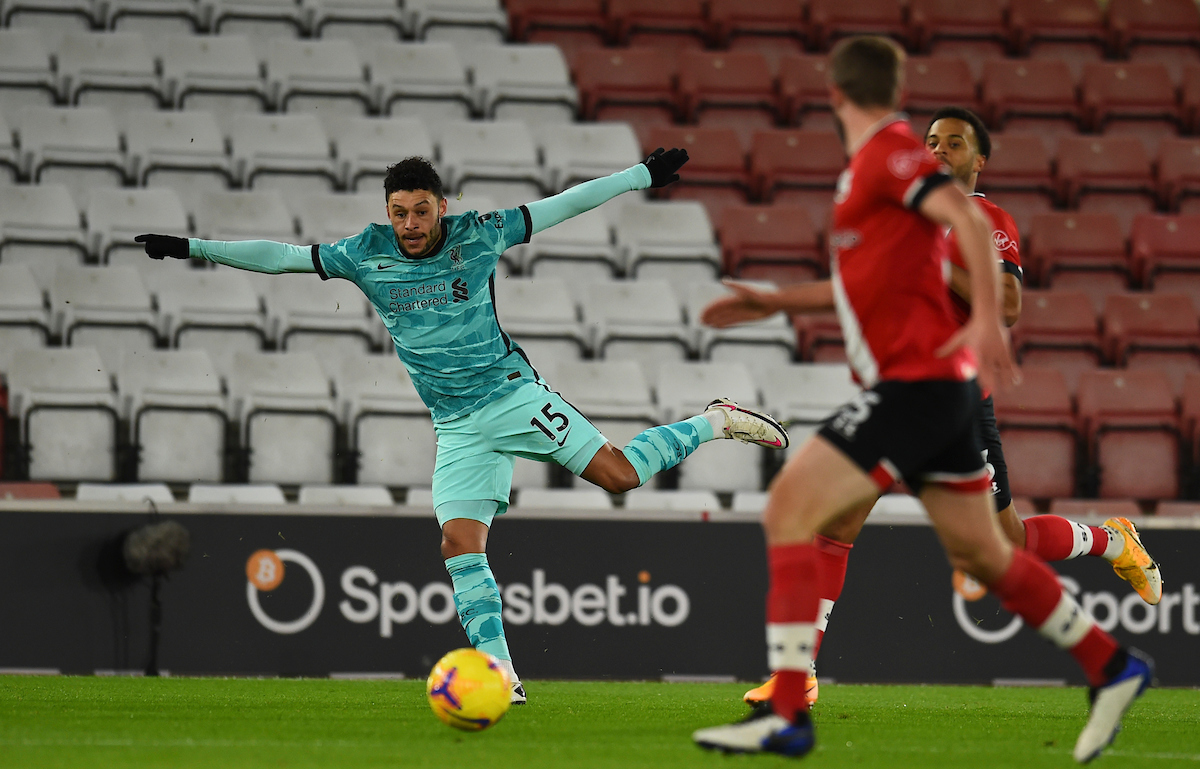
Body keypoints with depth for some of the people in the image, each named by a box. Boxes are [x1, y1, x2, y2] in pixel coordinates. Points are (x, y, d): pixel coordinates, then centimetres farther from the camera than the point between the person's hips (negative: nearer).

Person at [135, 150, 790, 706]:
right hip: (457, 429, 3)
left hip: (511, 394, -3)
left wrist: (644, 175, 2)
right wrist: (192, 248, -4)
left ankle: (715, 424, 11)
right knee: (460, 543, -11)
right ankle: (501, 674, -9)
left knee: (618, 475, -13)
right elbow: (280, 256, 1)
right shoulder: (366, 254, 0)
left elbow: (561, 206, 1)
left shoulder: (478, 235, -5)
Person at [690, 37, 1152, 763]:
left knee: (788, 508, -14)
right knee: (980, 552, 17)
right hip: (936, 385, 10)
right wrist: (777, 299, 32)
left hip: (917, 382, -10)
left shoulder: (890, 151, -10)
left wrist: (988, 321, -31)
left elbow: (971, 220, -24)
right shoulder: (871, 164, 18)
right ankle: (1112, 668, 27)